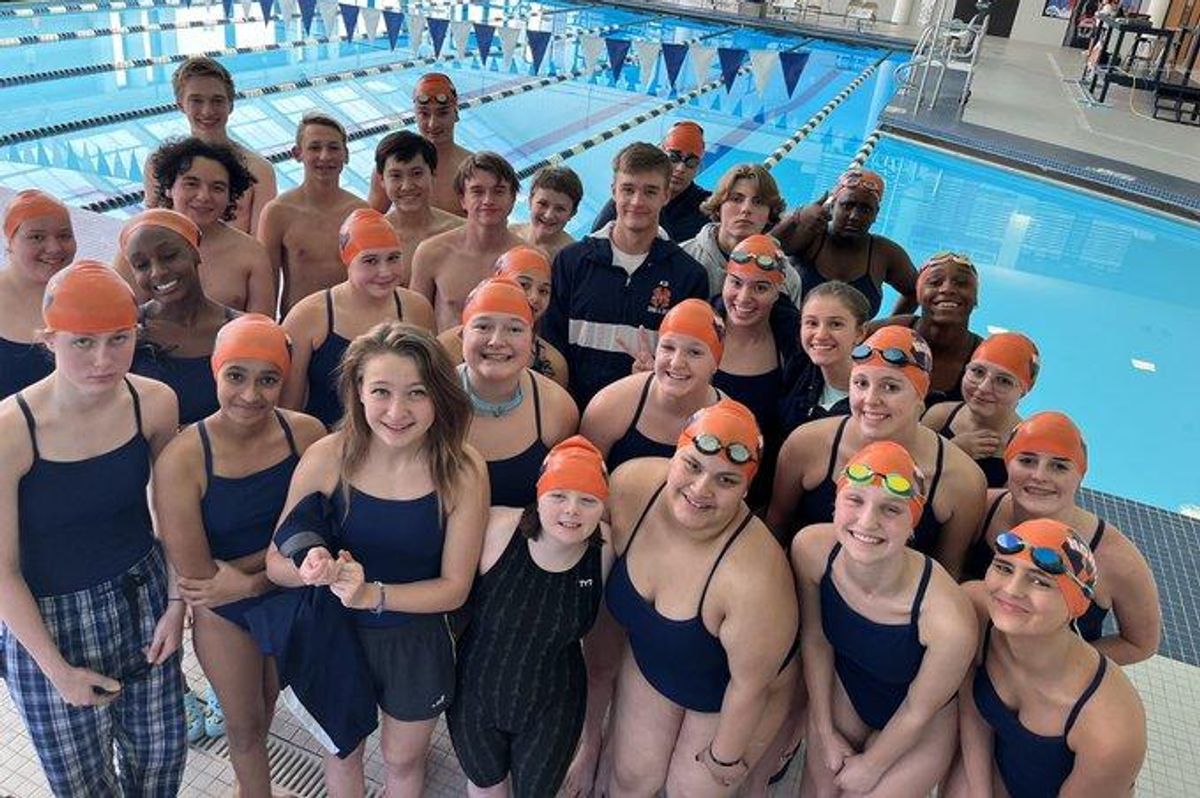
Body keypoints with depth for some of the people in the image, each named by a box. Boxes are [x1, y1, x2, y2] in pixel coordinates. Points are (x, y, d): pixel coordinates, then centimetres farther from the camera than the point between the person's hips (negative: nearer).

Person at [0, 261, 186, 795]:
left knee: (161, 752, 16)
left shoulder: (155, 404, -13)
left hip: (143, 597, 3)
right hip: (50, 617, -3)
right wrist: (57, 670, -9)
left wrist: (177, 603, 0)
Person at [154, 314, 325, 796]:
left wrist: (249, 578, -22)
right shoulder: (182, 459, -26)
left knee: (269, 703, 29)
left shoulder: (307, 434, -20)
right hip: (223, 615, -3)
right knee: (243, 724, 20)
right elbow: (195, 575, -23)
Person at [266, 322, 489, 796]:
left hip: (417, 645, -1)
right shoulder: (327, 458, -22)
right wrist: (309, 570, -33)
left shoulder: (463, 470, -24)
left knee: (402, 759, 28)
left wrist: (373, 594, -30)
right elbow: (275, 565, -12)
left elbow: (454, 588, -17)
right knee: (343, 754, 30)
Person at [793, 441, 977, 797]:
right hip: (843, 691, 3)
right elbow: (815, 640, -10)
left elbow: (918, 710, -19)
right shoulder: (811, 548, -29)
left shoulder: (950, 620, -40)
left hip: (920, 726, -3)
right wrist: (825, 732, 0)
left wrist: (871, 766, -3)